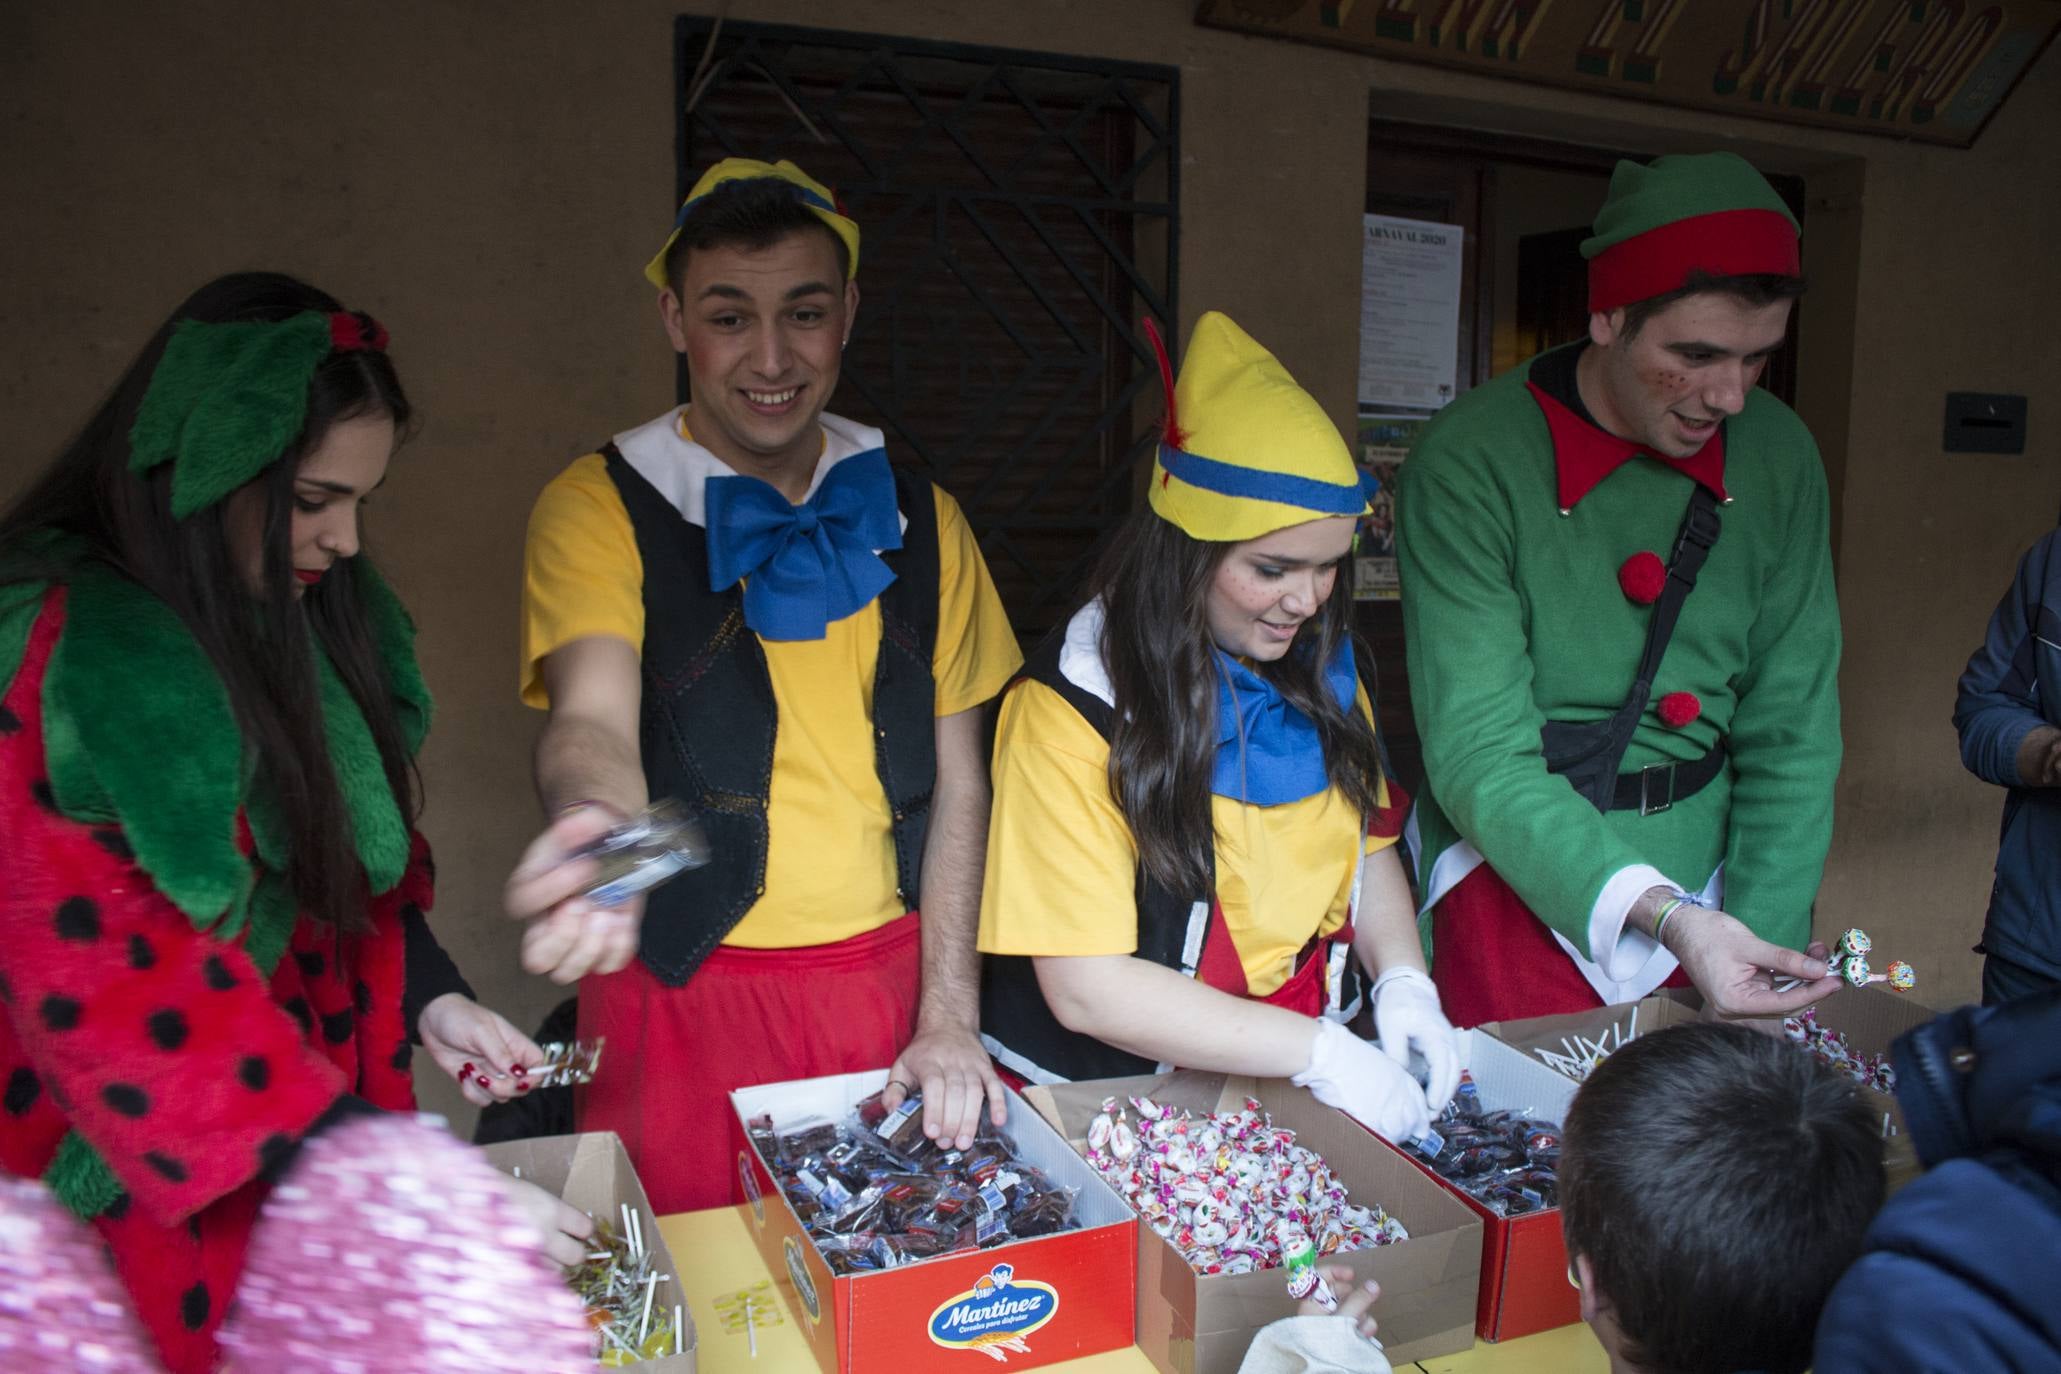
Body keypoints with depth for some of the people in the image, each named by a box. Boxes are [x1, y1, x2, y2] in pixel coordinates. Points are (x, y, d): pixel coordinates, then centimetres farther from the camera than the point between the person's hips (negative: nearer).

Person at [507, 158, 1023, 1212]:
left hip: (886, 985, 3)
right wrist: (596, 826, -44)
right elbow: (592, 718, -20)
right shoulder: (598, 507, -4)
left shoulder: (917, 521, 5)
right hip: (685, 995, -2)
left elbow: (955, 778, 5)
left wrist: (949, 1019, -2)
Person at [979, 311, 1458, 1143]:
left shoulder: (1326, 669, 4)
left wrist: (1401, 977, -1)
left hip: (1304, 1080, 5)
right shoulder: (1073, 707, -16)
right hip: (1113, 1097, -4)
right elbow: (1085, 986, -18)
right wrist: (1315, 1051, -18)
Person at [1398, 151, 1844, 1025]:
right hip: (1520, 886, -4)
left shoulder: (1779, 457, -2)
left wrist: (1763, 940, -10)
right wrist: (1662, 916, -29)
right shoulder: (1469, 463, -17)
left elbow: (1791, 730, 0)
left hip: (1706, 893, 5)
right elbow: (1479, 758, -20)